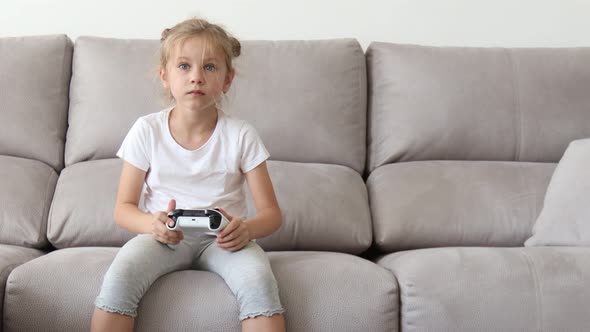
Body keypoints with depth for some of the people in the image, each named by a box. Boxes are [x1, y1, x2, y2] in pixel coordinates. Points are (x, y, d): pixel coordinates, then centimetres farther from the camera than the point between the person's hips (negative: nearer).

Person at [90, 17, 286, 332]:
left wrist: (247, 229, -26)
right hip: (163, 234, 0)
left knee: (258, 279, -32)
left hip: (222, 238, 0)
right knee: (119, 276, -31)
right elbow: (124, 207, 1)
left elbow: (270, 211, -2)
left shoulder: (240, 135, -4)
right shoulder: (147, 130, -2)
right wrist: (152, 224, -23)